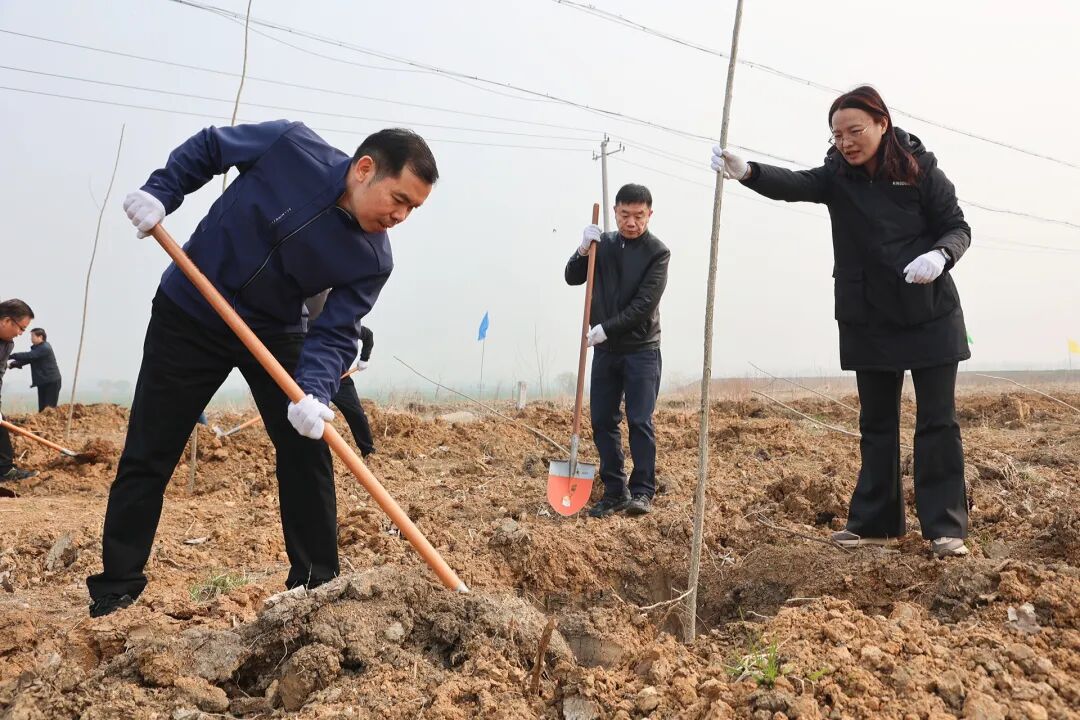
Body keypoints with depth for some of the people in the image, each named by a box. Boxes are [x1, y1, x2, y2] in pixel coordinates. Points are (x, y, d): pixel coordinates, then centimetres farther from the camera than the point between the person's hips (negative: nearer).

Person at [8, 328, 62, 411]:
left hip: (52, 382, -10)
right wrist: (13, 364, -9)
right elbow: (27, 359, 6)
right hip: (43, 382, 10)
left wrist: (11, 356, -22)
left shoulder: (45, 348, -16)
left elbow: (28, 356, -24)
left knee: (50, 409, -13)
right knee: (42, 409, 7)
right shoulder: (37, 348, 16)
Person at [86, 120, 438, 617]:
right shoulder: (289, 145, -22)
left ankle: (316, 582, 10)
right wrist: (160, 192, -16)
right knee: (147, 455, 1)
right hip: (187, 313, -2)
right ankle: (116, 587, 15)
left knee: (305, 451, -4)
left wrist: (313, 393, -38)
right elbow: (208, 147, -5)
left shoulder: (372, 259, -17)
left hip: (274, 332, 2)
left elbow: (335, 333, -20)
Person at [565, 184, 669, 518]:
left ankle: (643, 490, 5)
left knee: (640, 422, -5)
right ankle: (615, 491, 13)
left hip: (641, 350, -5)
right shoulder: (603, 243, 7)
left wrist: (606, 328, -18)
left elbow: (644, 305, -15)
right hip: (605, 349, 5)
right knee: (603, 422, 5)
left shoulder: (657, 252, -8)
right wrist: (583, 250, -10)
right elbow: (572, 278, 7)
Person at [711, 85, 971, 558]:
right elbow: (793, 185, -20)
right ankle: (874, 522, 19)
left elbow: (957, 227, -2)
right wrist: (746, 171, -40)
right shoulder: (837, 175, -1)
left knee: (937, 421, 1)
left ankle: (946, 528, 8)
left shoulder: (920, 169, -6)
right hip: (868, 320, 3)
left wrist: (939, 255, -25)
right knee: (876, 423, 10)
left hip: (930, 315, -3)